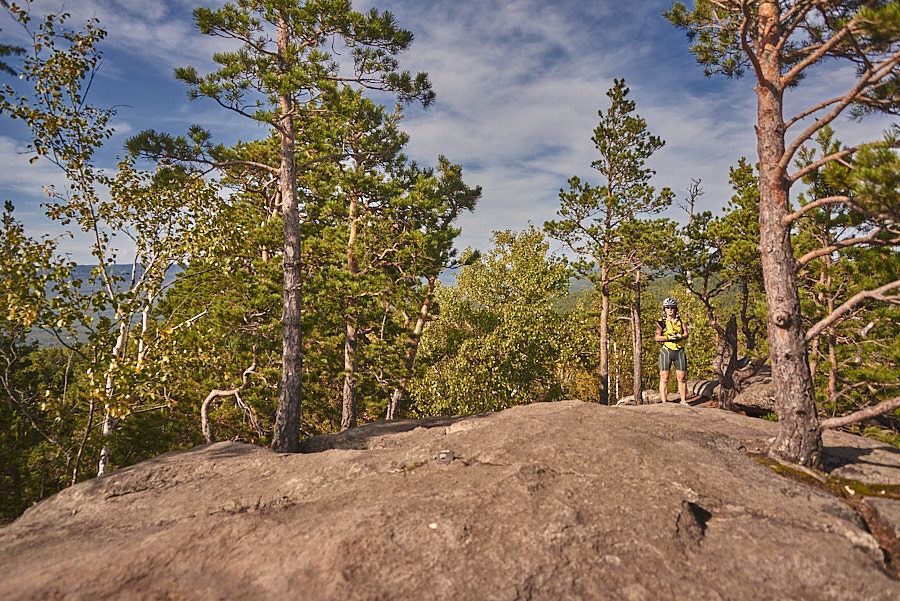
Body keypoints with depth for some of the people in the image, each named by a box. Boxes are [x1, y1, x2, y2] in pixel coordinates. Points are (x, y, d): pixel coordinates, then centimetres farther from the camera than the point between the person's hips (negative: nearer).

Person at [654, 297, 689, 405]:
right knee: (664, 378, -4)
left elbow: (686, 334, 3)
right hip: (666, 351, -2)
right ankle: (664, 402, 0)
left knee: (682, 378, 4)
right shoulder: (661, 322, 3)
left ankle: (684, 401, 15)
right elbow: (657, 337, -6)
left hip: (679, 351, 2)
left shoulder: (680, 321, 10)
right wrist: (669, 337, -21)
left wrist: (679, 337, -18)